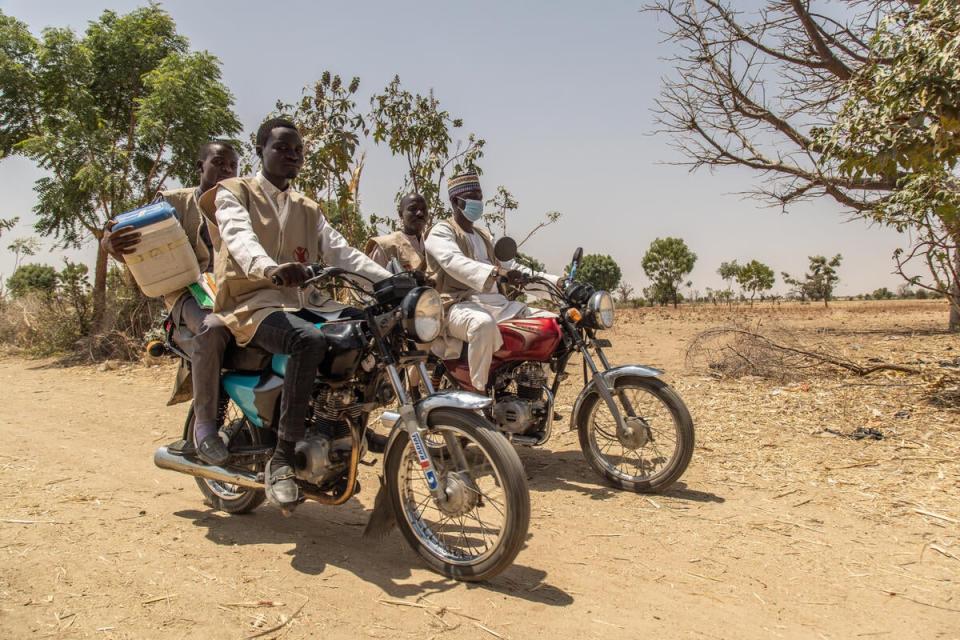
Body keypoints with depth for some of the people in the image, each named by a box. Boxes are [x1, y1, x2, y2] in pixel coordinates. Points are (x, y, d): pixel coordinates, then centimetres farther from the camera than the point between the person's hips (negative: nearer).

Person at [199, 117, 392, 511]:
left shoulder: (307, 210, 24)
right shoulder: (234, 194, 6)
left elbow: (341, 251, 11)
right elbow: (240, 238, -17)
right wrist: (272, 269, -41)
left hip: (302, 301, 6)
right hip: (253, 303, -6)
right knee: (309, 340, -37)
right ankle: (282, 459, -29)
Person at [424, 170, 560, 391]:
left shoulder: (484, 236, 28)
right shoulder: (442, 231, 1)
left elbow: (511, 266, 24)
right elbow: (455, 262, -21)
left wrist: (556, 281, 10)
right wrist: (497, 272, -38)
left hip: (496, 302, 8)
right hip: (460, 305, -8)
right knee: (483, 323, -42)